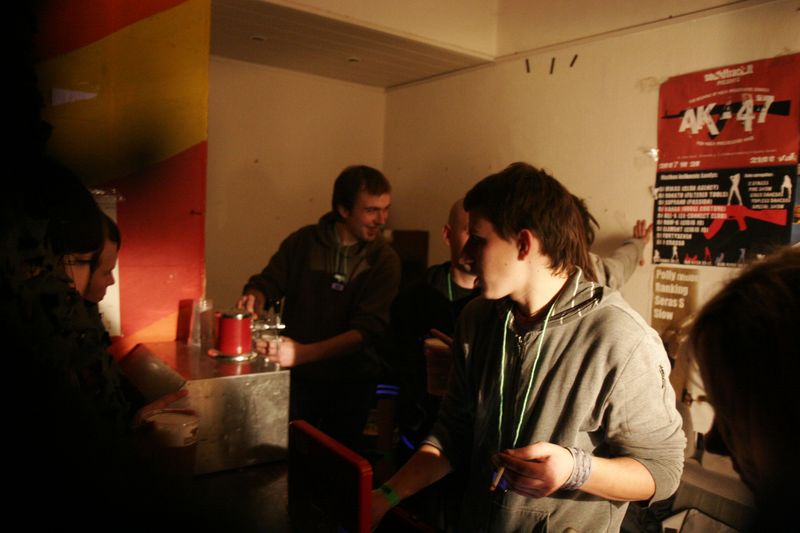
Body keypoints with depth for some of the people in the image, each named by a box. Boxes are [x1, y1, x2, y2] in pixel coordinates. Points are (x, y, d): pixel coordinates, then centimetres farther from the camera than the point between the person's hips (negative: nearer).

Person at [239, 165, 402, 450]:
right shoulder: (303, 241, -5)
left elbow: (367, 330, -19)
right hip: (298, 376, 1)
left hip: (351, 383, 0)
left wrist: (303, 352, -32)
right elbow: (266, 282, 1)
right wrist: (255, 299, -24)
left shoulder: (384, 260, -11)